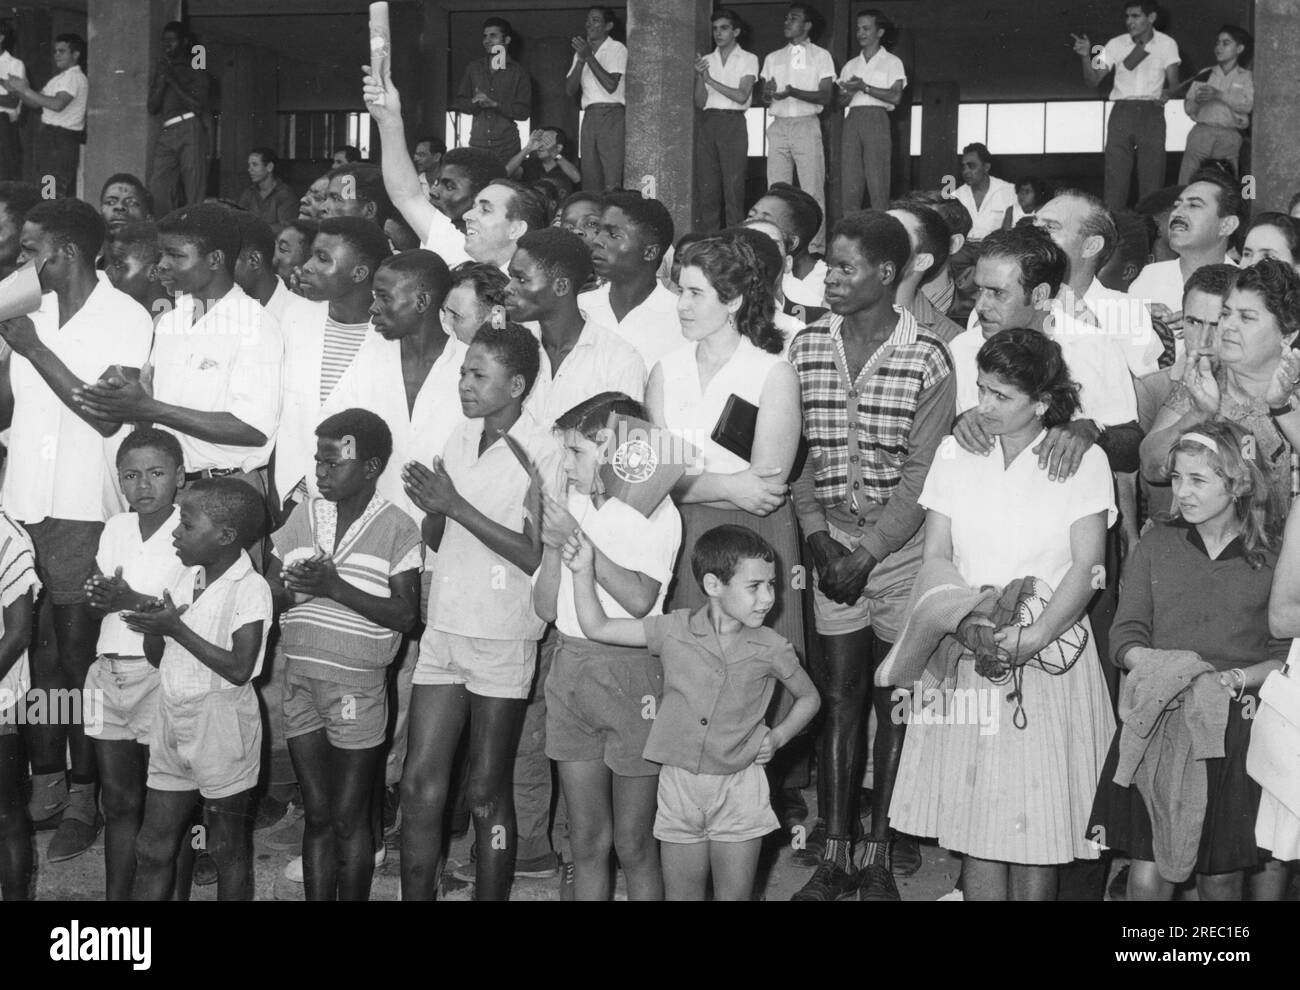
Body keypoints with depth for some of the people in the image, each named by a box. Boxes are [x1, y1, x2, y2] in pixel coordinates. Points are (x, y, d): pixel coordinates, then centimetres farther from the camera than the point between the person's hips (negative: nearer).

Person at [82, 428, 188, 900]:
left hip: (160, 672, -6)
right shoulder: (116, 528, 10)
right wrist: (100, 596, -11)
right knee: (119, 801, 12)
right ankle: (115, 896, 19)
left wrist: (134, 601, -23)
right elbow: (95, 593, 11)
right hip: (108, 670, 6)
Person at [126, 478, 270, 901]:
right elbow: (157, 657, 13)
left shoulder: (250, 588, -14)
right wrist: (152, 625, -9)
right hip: (173, 721, 7)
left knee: (228, 850, 6)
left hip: (222, 727, -7)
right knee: (152, 847, 9)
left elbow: (239, 668, -23)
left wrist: (177, 628, -20)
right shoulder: (186, 578, 7)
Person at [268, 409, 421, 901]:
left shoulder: (397, 528, -6)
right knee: (317, 815, 9)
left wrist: (336, 587, -19)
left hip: (358, 687, -4)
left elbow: (406, 614, -11)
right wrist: (294, 588, -14)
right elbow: (269, 592, 8)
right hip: (300, 679, 4)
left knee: (349, 819, 4)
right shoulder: (304, 515, 7)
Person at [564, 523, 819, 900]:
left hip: (739, 792, -1)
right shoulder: (675, 631, -5)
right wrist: (583, 570, -12)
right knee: (681, 895, 10)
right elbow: (597, 628, -2)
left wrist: (778, 737, -1)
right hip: (679, 786, 1)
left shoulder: (771, 649, -5)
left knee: (734, 895, 5)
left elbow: (808, 697, 13)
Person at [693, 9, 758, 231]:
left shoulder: (748, 59, 5)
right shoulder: (706, 60, 16)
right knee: (706, 186, -1)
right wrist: (700, 77, -9)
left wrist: (711, 80, -13)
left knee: (733, 186, -9)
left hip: (733, 123, -4)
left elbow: (741, 96, -9)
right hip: (708, 122, 4)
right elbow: (700, 102, 9)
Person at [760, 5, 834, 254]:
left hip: (806, 125, -4)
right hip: (778, 126, 4)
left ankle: (814, 247, -7)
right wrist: (769, 93, -13)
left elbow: (826, 96, -5)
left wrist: (792, 92, -19)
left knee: (812, 190, -8)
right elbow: (764, 99, 12)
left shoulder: (821, 56, 6)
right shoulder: (773, 58, 18)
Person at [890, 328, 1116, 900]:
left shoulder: (1083, 460, 0)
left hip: (1049, 650, -2)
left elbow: (1085, 568, -6)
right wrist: (967, 621, -14)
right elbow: (934, 556, 4)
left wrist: (1033, 636, -19)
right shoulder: (955, 454, 8)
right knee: (973, 815, 0)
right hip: (966, 650, 2)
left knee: (1038, 819, -2)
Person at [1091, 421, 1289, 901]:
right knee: (1148, 875, -5)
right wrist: (1159, 668, -15)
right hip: (1157, 724, 1)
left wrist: (1238, 677, -15)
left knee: (1221, 877, 7)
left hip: (1236, 726, -1)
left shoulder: (1272, 558, 2)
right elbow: (1125, 637, 5)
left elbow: (1286, 654, 2)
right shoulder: (1157, 545, 8)